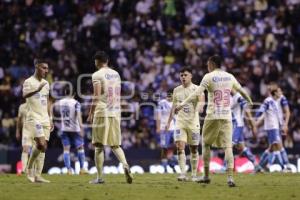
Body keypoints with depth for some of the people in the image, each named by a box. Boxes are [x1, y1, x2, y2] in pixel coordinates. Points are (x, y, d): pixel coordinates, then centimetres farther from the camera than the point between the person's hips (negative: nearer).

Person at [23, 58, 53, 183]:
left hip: (45, 120, 7)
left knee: (43, 147, 1)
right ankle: (29, 167, 2)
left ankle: (37, 175, 1)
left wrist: (50, 119, 19)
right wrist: (37, 90, -41)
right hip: (34, 119, -7)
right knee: (41, 144, -18)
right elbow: (24, 95, -24)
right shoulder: (29, 82, -5)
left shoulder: (46, 83, 17)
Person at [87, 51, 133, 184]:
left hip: (102, 113, -6)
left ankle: (99, 177, 1)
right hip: (116, 113, 6)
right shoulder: (116, 74, 14)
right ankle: (125, 165, -14)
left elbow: (96, 97, -12)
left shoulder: (97, 75, -6)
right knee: (115, 145, 12)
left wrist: (90, 114, -6)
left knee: (99, 146, 2)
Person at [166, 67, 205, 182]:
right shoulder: (176, 90, 9)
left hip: (193, 122, -2)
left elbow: (201, 102, -18)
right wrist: (169, 122, 17)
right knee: (180, 146, -14)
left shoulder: (197, 89, -3)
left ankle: (194, 175, 14)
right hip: (180, 122, 2)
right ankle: (183, 173, -17)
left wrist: (197, 108, -41)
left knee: (194, 149, 5)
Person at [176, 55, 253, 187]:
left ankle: (206, 176, 14)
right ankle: (230, 177, -12)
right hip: (227, 116, 3)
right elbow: (241, 91, 24)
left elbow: (197, 92, -16)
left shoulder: (209, 77, -4)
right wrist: (249, 101, 43)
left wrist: (183, 104, -20)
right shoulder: (229, 77, 10)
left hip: (212, 116, -3)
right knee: (228, 146, 0)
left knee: (206, 144, 13)